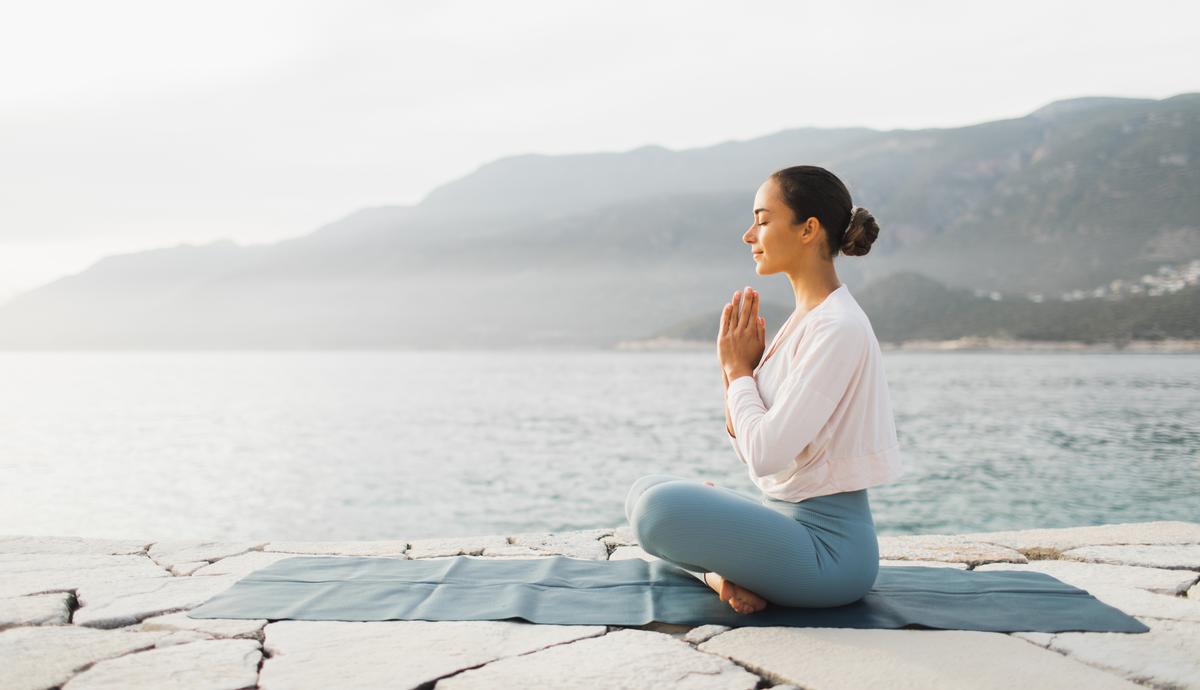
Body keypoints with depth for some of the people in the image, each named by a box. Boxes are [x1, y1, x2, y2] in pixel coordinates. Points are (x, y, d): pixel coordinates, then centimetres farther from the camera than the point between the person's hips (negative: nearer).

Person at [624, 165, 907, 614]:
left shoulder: (837, 328, -19)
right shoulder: (802, 319, 12)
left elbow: (766, 454, -24)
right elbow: (756, 453, 14)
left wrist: (739, 370, -9)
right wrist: (736, 371, -2)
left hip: (829, 543, -10)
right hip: (786, 520, 10)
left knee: (661, 508, -30)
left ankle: (720, 574, -2)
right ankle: (721, 574, -4)